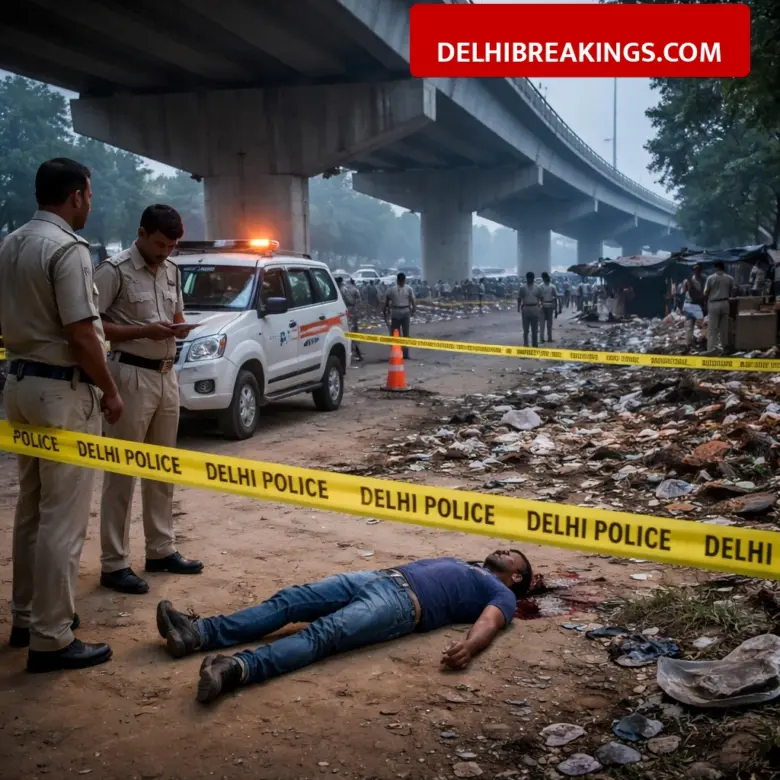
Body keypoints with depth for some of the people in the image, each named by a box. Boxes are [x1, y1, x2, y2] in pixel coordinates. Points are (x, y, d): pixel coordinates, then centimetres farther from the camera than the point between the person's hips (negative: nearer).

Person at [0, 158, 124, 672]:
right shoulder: (68, 249, -17)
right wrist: (109, 390, -9)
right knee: (62, 518, -3)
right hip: (64, 390, -9)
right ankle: (51, 639, 3)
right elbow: (81, 335, -20)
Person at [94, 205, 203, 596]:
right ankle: (114, 564, 4)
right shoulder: (114, 270, -11)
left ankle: (161, 549, 26)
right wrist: (145, 331, -22)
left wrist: (180, 327, -2)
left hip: (166, 375, 8)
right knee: (122, 470, -3)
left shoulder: (171, 271, 11)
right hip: (131, 376, -7)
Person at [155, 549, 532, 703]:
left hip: (405, 603, -8)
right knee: (290, 599, -11)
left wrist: (468, 646, -31)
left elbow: (488, 622, -8)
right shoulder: (460, 564, 39)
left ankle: (238, 667, -51)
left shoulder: (502, 595, 12)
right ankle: (197, 632, -20)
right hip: (381, 578, 8)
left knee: (323, 633, -31)